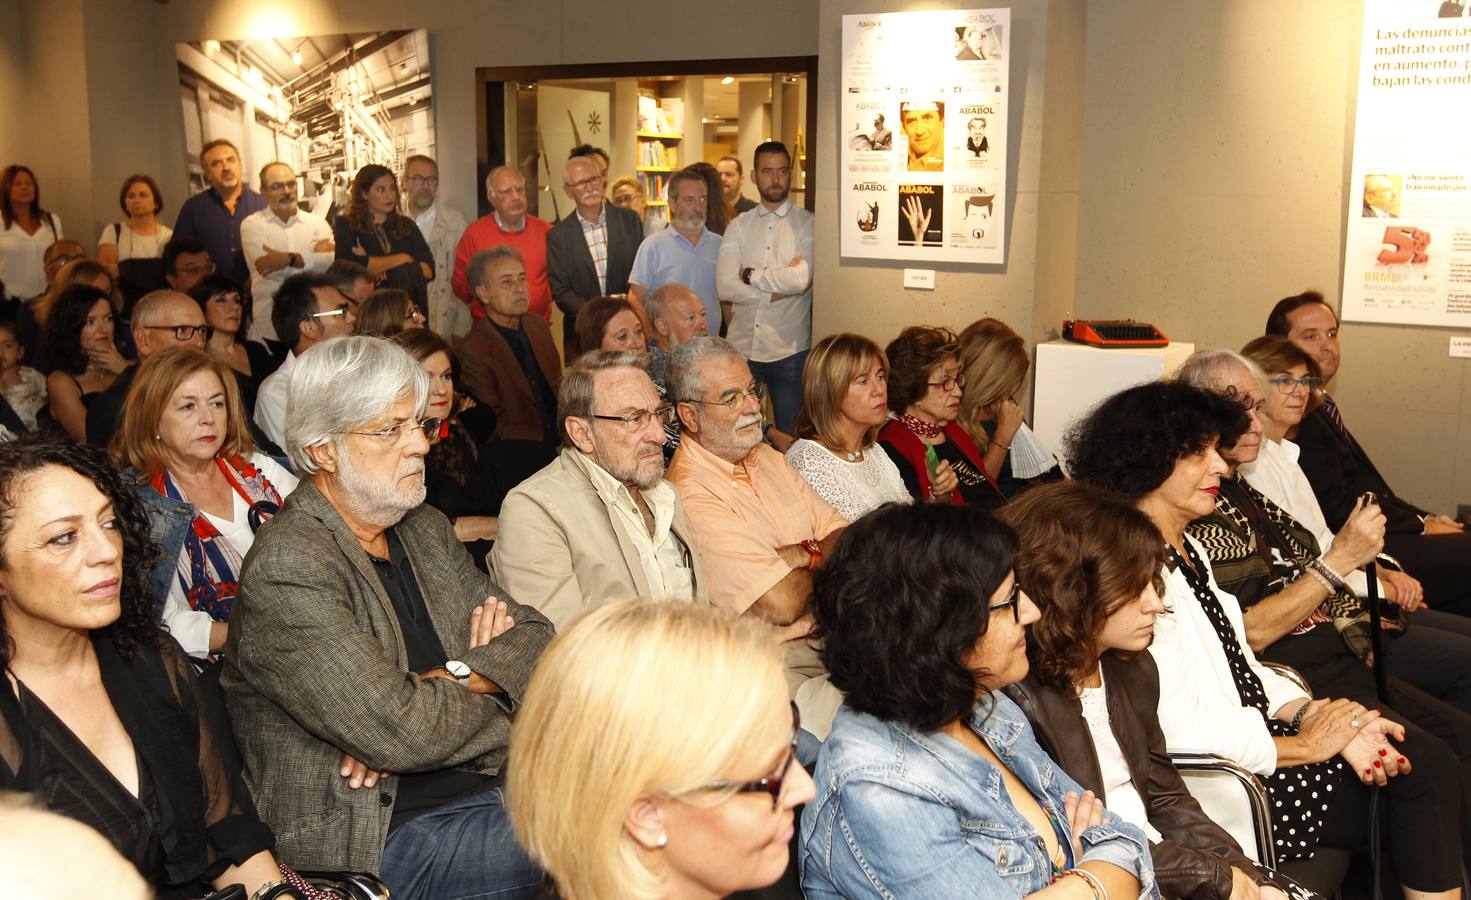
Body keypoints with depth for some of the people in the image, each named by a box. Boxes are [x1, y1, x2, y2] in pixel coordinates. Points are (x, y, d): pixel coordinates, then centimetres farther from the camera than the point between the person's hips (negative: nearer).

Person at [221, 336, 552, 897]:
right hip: (377, 832, -7)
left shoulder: (426, 530, 12)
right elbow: (400, 730, -22)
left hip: (481, 787, 8)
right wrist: (491, 685, -3)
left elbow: (536, 636, 8)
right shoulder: (285, 570, -15)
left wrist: (454, 678, -12)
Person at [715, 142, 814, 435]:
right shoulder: (739, 226, 7)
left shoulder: (807, 224, -1)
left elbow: (801, 279, -18)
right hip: (741, 348, 3)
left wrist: (751, 275, -5)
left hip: (789, 352, -2)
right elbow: (724, 287, -5)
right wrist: (777, 291, -10)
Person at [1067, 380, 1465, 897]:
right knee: (1421, 773, -5)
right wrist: (1307, 742, -12)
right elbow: (1179, 732, -23)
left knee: (1430, 760, -3)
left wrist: (1311, 712, -4)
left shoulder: (1186, 549, 12)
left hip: (1249, 730, 9)